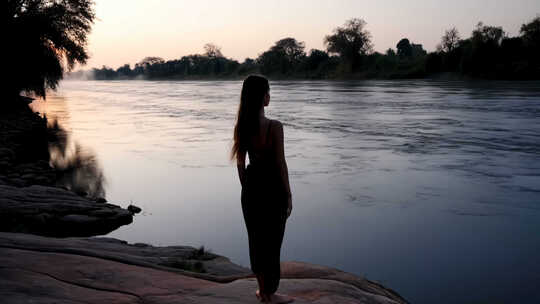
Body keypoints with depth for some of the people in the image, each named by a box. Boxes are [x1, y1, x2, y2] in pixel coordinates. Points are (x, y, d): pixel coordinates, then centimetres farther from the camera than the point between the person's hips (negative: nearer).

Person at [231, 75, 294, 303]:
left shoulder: (241, 126, -2)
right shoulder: (274, 127, -19)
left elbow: (240, 163, 5)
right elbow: (280, 163, -15)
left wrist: (246, 189, 16)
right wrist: (288, 195, -5)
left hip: (252, 186, 6)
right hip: (273, 187, -6)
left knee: (256, 238, 16)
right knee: (272, 239, 8)